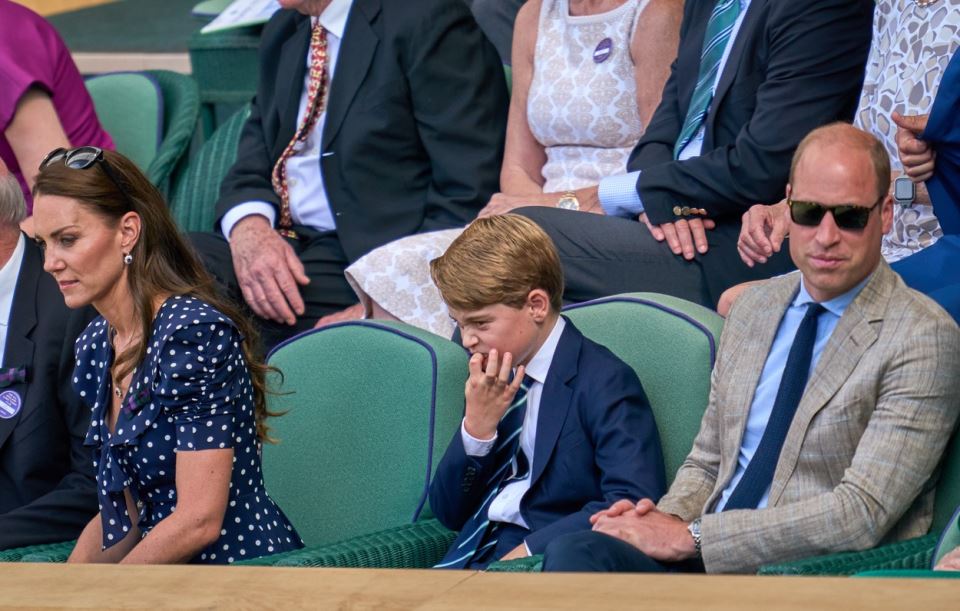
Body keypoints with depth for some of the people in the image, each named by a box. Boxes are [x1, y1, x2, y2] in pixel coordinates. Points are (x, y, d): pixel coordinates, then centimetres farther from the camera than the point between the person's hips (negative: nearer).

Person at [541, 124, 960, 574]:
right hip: (705, 563, 6)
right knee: (574, 553, -28)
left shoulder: (923, 338, -5)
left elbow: (862, 515, -14)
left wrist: (689, 537, -14)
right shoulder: (753, 308, 18)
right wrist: (669, 518, -1)